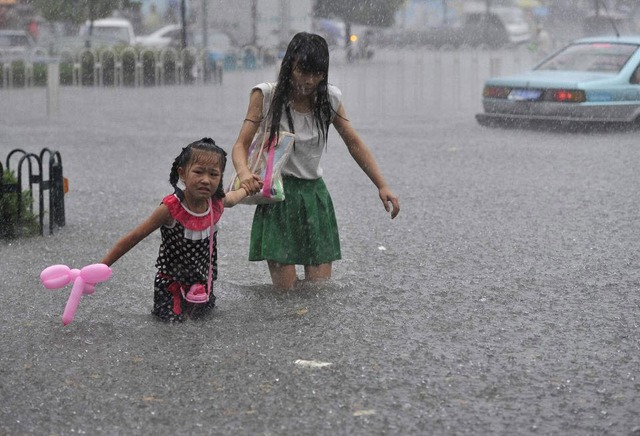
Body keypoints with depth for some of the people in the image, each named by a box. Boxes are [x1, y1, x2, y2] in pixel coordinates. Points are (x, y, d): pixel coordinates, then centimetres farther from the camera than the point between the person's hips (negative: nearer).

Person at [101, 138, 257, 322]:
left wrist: (245, 189, 35)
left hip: (202, 283, 5)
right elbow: (132, 238, -21)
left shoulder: (217, 202, -14)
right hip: (171, 284, -5)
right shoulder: (171, 208, -28)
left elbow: (231, 198, 14)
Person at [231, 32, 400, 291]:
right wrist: (244, 172, -31)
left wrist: (382, 186, 1)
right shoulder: (266, 96, -7)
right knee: (285, 291, -10)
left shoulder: (329, 99, 1)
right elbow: (241, 145, -9)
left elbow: (355, 144, 10)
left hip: (314, 194, 3)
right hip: (278, 195, -3)